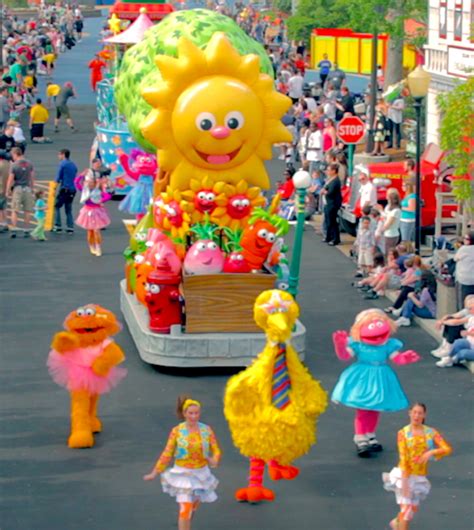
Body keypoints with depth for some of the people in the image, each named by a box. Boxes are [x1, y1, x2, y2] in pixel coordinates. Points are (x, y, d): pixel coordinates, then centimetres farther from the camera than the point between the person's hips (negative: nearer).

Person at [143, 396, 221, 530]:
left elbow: (216, 451, -4)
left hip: (201, 474, 3)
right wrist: (155, 473, -3)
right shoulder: (176, 431, -11)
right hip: (183, 474, -3)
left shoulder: (207, 430, -6)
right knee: (185, 508, -14)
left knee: (194, 506, 21)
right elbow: (167, 454, -4)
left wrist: (214, 460, -28)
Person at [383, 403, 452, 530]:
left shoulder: (431, 432, 2)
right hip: (404, 475, -4)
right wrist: (405, 481, -19)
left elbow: (448, 449, -6)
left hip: (419, 477, 4)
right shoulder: (403, 433, -6)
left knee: (413, 509, 14)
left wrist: (432, 452, -25)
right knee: (406, 508, -10)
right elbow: (403, 457, -13)